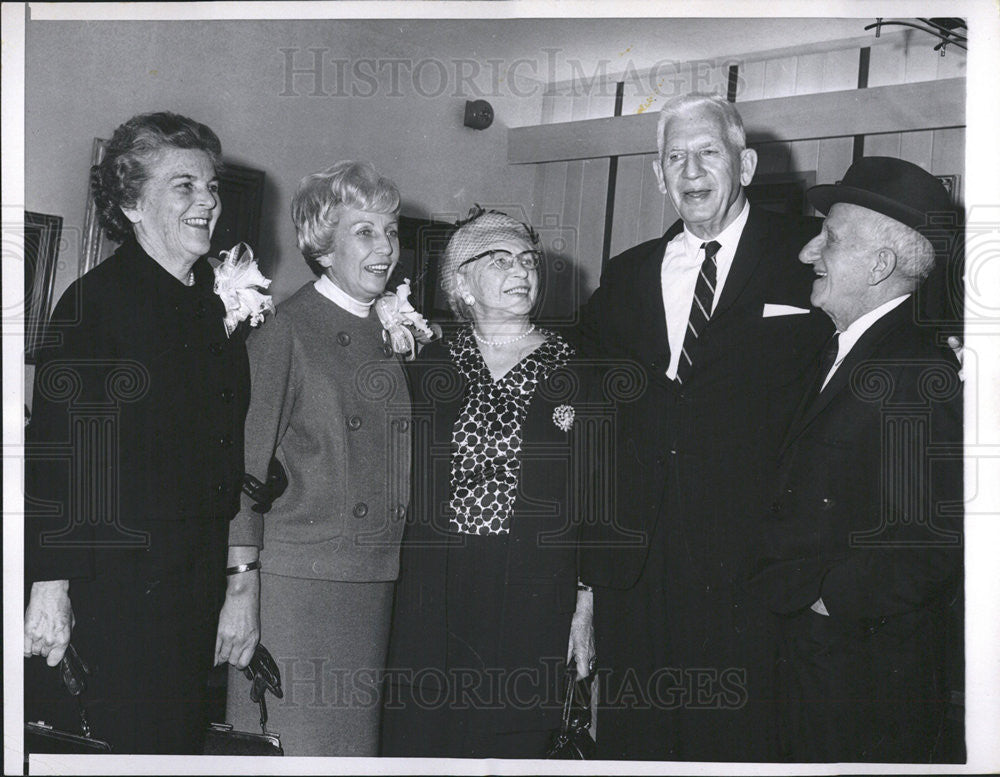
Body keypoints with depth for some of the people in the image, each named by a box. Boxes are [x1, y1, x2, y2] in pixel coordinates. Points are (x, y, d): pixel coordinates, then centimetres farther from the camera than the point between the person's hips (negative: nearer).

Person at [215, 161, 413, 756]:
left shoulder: (391, 334, 12)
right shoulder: (285, 333, -8)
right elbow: (244, 466, -11)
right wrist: (240, 588, -15)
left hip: (372, 584, 6)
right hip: (292, 582, -6)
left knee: (352, 743, 11)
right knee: (286, 746, -1)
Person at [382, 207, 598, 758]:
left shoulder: (573, 371, 4)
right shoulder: (431, 365, 8)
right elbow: (400, 481, 12)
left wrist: (585, 609, -1)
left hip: (532, 602, -1)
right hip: (431, 595, 1)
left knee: (512, 743, 4)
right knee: (420, 743, 3)